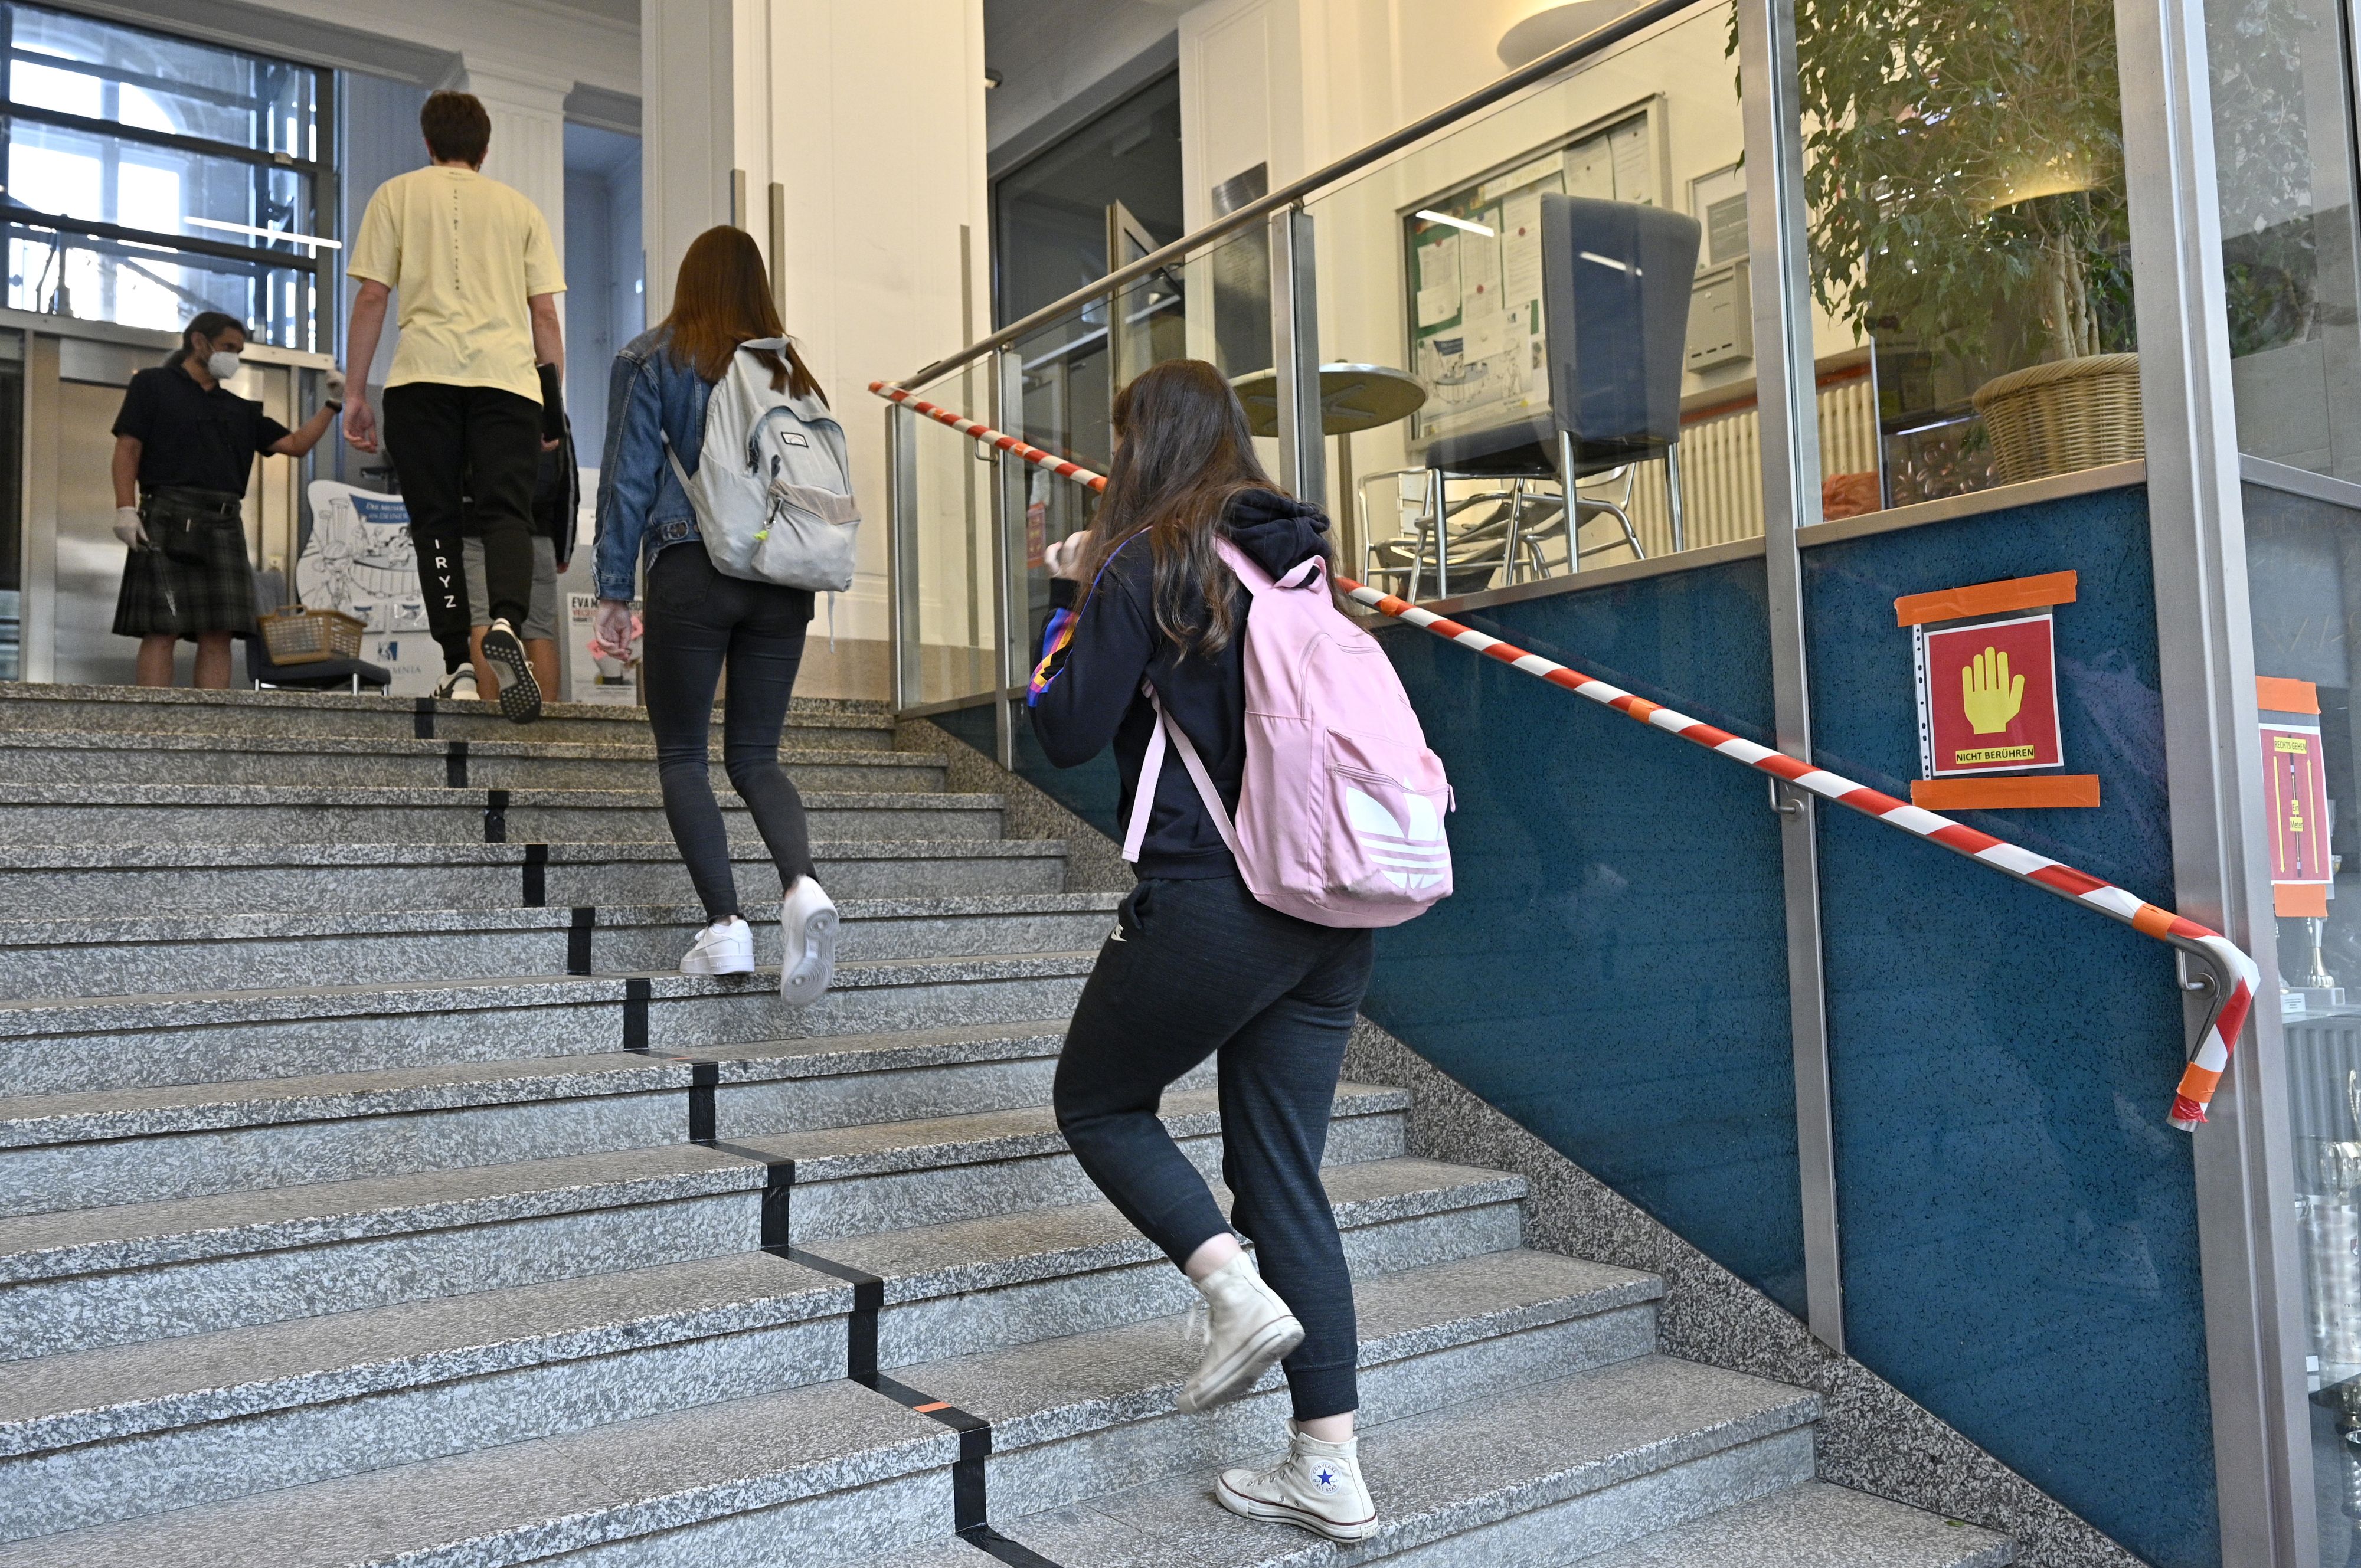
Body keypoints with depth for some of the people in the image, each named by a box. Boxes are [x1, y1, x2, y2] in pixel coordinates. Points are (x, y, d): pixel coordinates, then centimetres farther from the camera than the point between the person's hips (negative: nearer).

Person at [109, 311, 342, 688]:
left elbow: (296, 444, 19)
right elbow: (128, 448, 2)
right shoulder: (153, 384, 11)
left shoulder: (239, 409, 24)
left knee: (218, 635, -3)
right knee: (161, 631, -11)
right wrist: (125, 508, -10)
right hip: (169, 518, -5)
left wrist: (332, 404, 9)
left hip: (225, 523, 5)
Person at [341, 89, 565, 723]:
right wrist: (554, 403, 16)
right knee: (507, 512, -7)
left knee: (436, 521, 4)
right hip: (508, 373, 1)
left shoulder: (397, 194, 17)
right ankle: (506, 624, -34)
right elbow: (545, 314, 13)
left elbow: (371, 298, 8)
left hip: (424, 371, 0)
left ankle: (458, 660, -4)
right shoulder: (520, 207, 21)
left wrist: (356, 392, 11)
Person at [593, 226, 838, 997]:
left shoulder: (651, 359, 4)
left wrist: (613, 588, 2)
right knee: (754, 755, 9)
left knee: (682, 753, 6)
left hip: (691, 576, -3)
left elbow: (628, 477, 0)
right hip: (784, 584, 3)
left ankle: (725, 925, -5)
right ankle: (803, 885, -16)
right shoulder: (790, 370, 13)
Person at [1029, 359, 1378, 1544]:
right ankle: (1330, 1469, 14)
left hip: (1211, 901, -6)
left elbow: (1069, 730, -5)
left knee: (1097, 1102, 18)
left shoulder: (1142, 565, -6)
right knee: (1284, 1171, 11)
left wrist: (1073, 603, 8)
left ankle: (1239, 1292, 0)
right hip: (1331, 909, 7)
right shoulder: (1293, 559, 12)